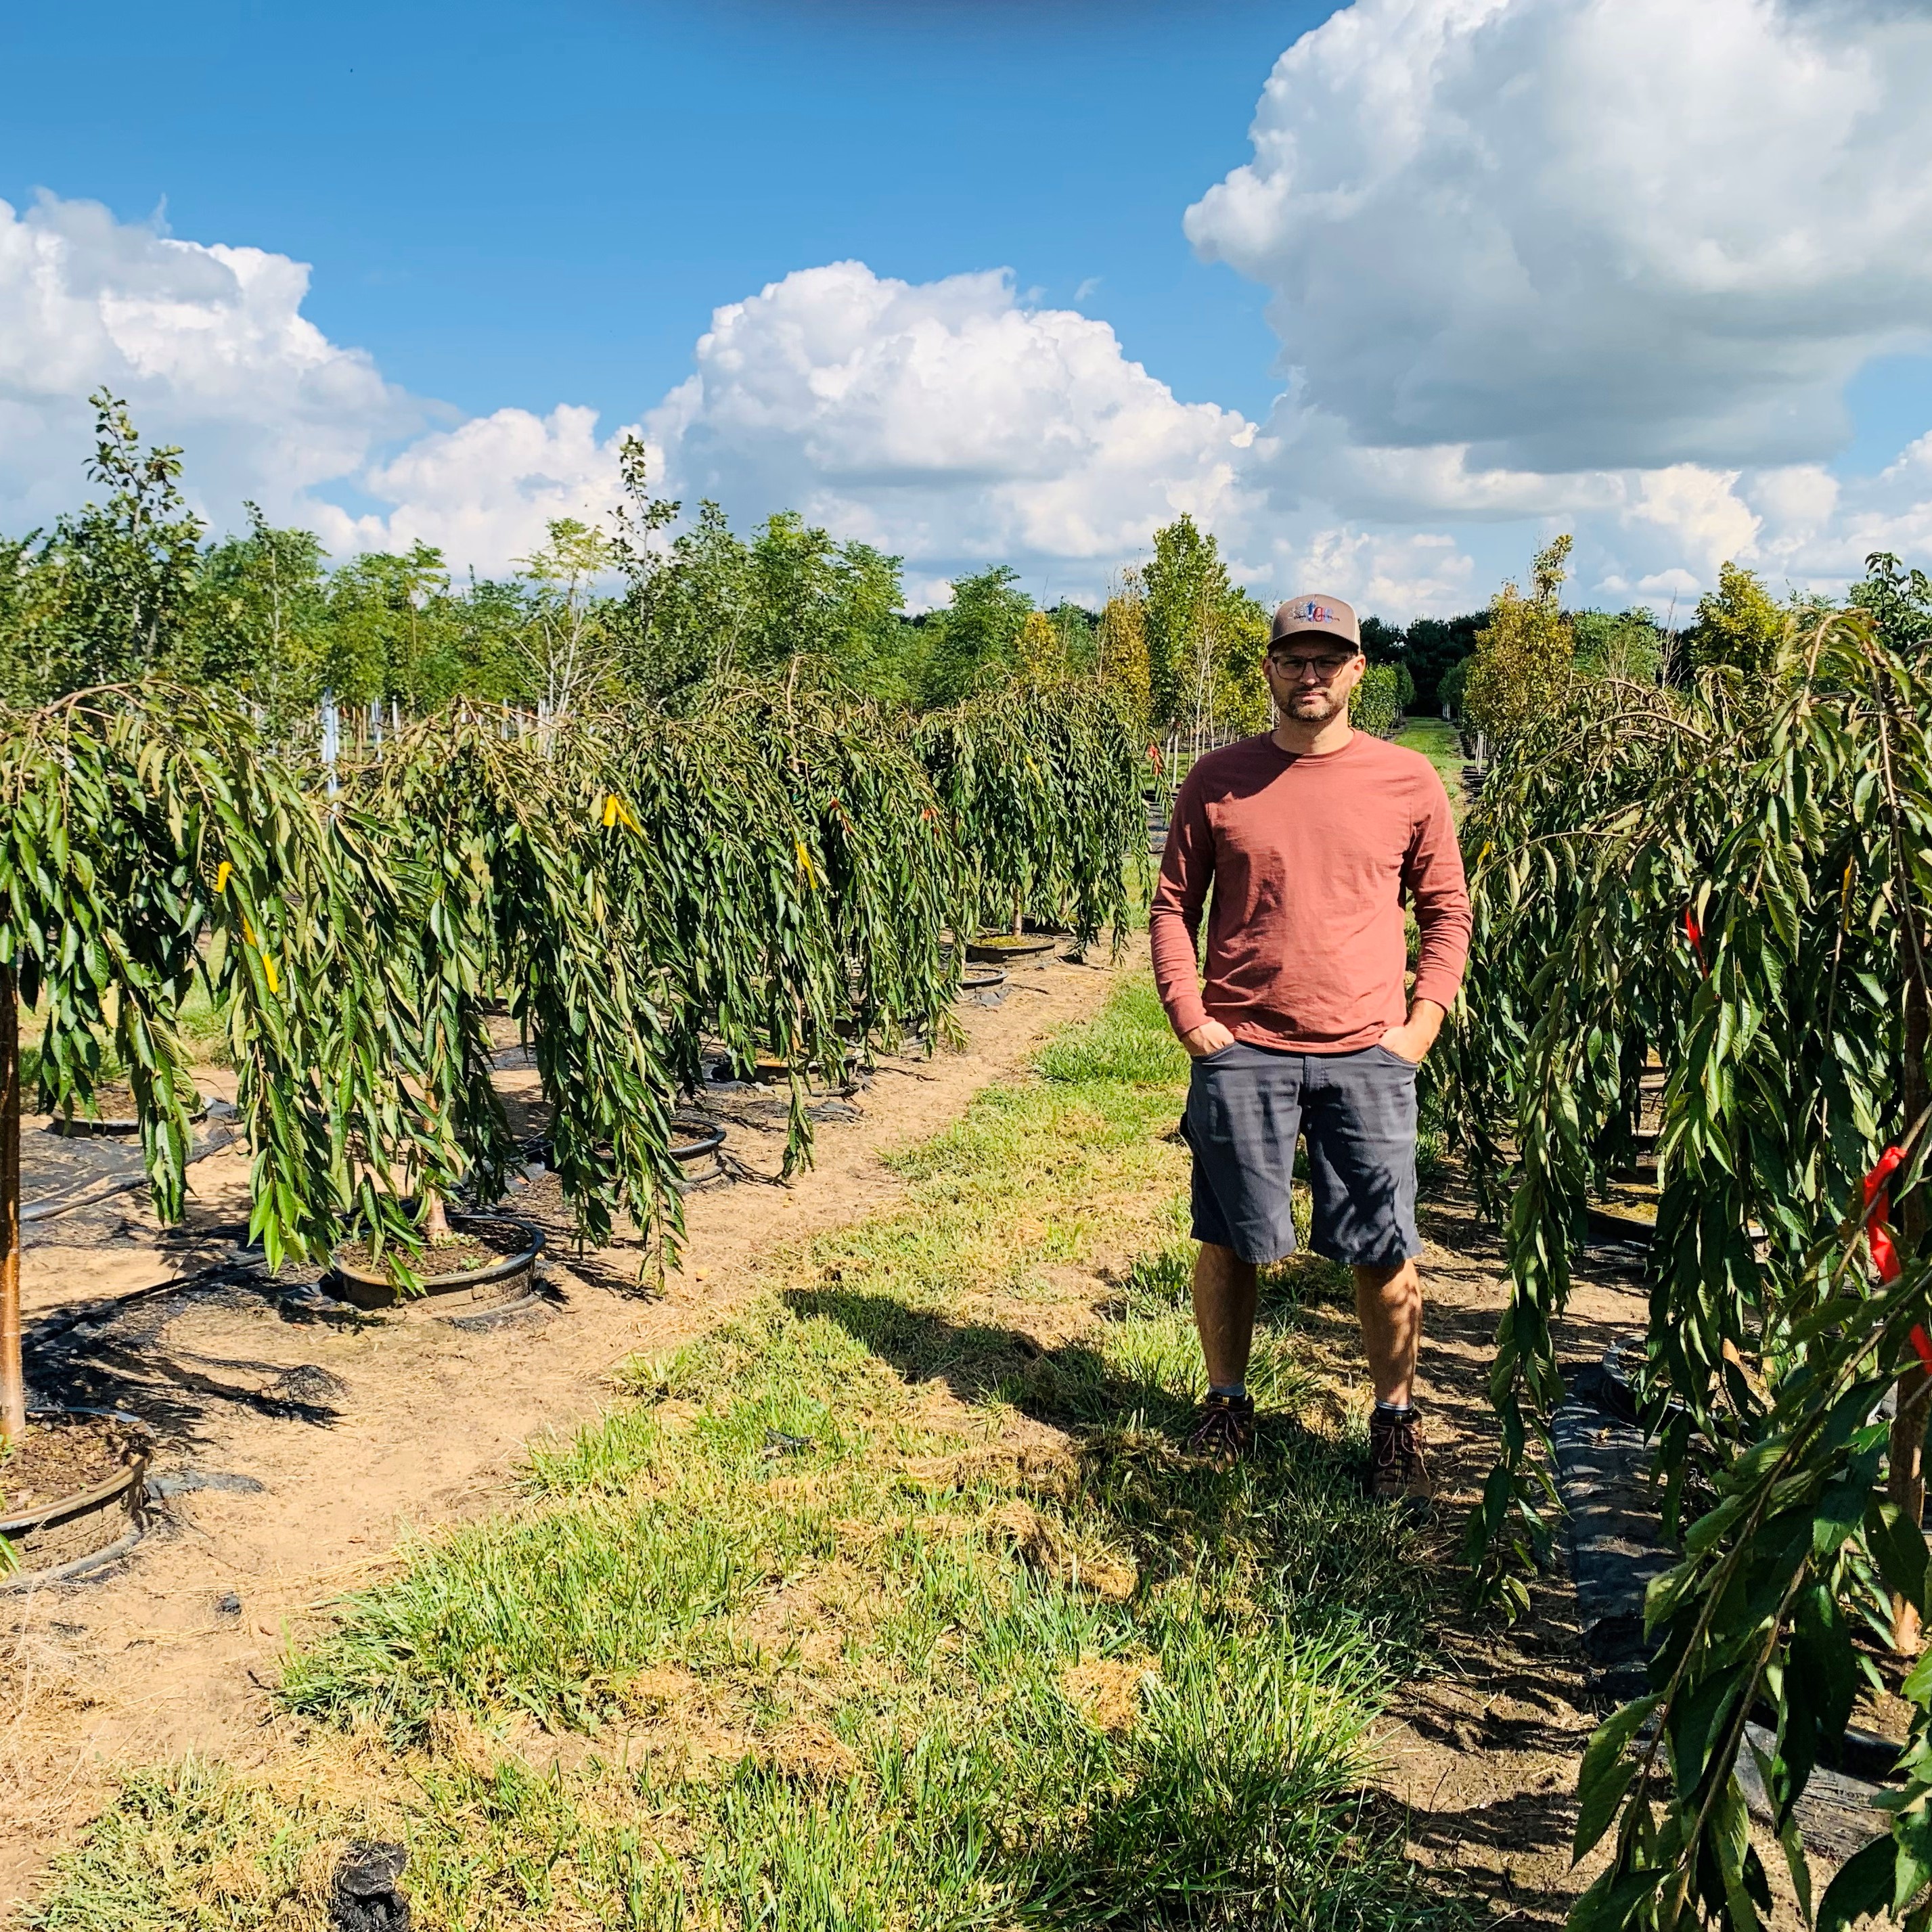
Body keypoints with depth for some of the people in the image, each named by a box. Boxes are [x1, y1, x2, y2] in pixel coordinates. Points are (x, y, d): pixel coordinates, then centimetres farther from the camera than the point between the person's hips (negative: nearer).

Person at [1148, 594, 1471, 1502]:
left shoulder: (1408, 780, 3)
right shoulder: (1218, 778, 2)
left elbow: (1446, 911, 10)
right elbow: (1173, 904, 7)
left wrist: (1425, 1018, -1)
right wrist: (1188, 1014, -3)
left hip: (1368, 1055, 0)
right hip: (1239, 1051, 0)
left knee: (1386, 1252, 5)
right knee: (1228, 1241, 10)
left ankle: (1395, 1421, 24)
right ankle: (1227, 1402, 30)